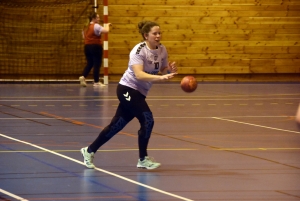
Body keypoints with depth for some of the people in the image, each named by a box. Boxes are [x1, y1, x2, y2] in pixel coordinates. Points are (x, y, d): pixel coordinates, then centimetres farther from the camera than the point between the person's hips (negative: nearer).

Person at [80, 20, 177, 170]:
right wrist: (160, 77, -45)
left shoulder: (162, 50, -1)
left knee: (117, 125, 11)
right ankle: (143, 160, -6)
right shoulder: (139, 51, -22)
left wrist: (170, 71, -15)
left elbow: (163, 71, 8)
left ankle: (89, 151, 24)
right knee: (147, 120, -18)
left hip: (139, 93, 8)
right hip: (128, 89, -7)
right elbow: (139, 74, -34)